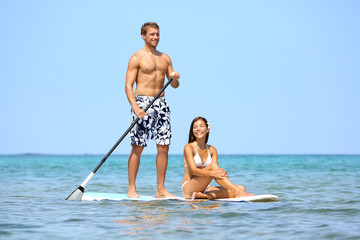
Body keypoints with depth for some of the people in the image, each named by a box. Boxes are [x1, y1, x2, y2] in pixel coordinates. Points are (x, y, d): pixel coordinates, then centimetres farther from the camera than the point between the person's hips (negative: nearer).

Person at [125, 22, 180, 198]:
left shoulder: (165, 58, 16)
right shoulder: (136, 58, -2)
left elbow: (174, 85, 17)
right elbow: (128, 86, -8)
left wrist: (175, 78, -7)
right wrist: (135, 107, -21)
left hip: (161, 103, 5)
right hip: (142, 102, -5)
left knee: (164, 147, 2)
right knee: (137, 148, -6)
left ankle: (160, 189, 8)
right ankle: (131, 189, 0)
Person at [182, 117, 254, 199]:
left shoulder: (212, 150, 12)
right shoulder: (189, 148, -4)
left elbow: (217, 170, -2)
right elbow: (194, 170, -18)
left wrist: (222, 173, -27)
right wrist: (212, 173, -34)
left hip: (205, 189, 6)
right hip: (189, 189, -6)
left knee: (241, 188, -12)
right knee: (212, 166, -29)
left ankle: (204, 196, -27)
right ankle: (237, 192, -37)